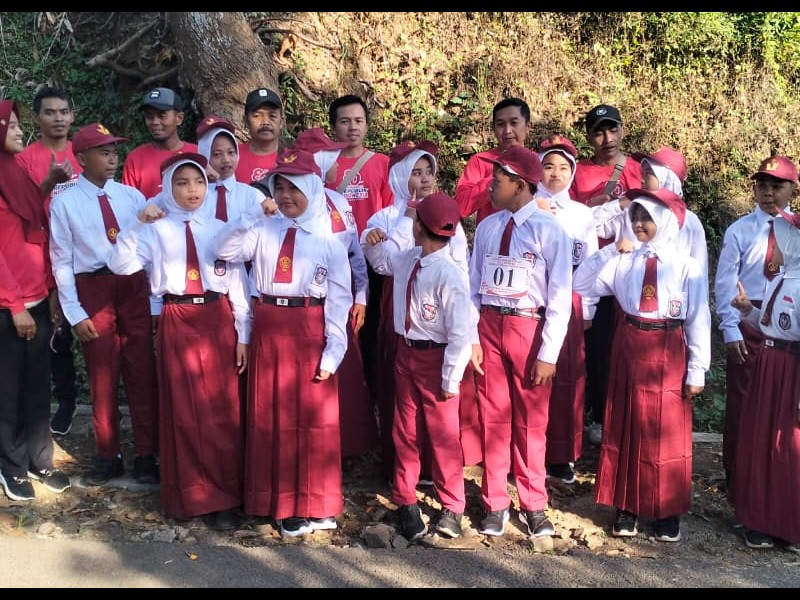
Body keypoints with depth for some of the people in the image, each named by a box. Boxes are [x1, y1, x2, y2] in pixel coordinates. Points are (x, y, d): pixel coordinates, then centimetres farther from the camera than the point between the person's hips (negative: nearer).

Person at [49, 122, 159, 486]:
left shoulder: (132, 196, 4)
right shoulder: (64, 203, -3)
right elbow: (62, 261, -3)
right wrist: (75, 313, -6)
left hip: (135, 286, 2)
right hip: (93, 290, -1)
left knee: (142, 373, 6)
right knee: (102, 377, 10)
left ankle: (146, 455, 19)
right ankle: (108, 457, 26)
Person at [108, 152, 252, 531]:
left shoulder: (221, 229, 5)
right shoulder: (156, 230, 1)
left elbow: (238, 283, 5)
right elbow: (120, 265, -12)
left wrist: (243, 335, 3)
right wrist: (138, 226, -19)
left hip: (217, 322, 1)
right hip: (176, 323, -1)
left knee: (221, 411, 3)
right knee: (182, 411, 7)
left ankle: (223, 497, 14)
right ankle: (187, 495, 22)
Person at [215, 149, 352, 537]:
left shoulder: (328, 238, -1)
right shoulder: (263, 230, 5)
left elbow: (339, 298, -3)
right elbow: (225, 251, -7)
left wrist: (333, 350, -8)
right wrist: (254, 216, -14)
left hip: (310, 331, -2)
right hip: (268, 331, 3)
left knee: (314, 418, 3)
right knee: (272, 417, 8)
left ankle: (317, 504, 17)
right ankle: (283, 504, 21)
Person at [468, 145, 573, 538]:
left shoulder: (548, 229, -10)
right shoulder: (486, 227, 4)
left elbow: (560, 298, -10)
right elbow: (474, 287, 7)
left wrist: (548, 354, -12)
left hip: (529, 328, -4)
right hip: (488, 325, 4)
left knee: (530, 421, 8)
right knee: (492, 417, 10)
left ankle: (534, 506, 24)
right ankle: (496, 505, 24)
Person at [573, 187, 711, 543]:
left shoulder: (687, 266, -6)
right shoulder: (623, 261, 2)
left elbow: (699, 321, -4)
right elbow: (580, 285, 2)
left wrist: (696, 371, -6)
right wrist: (609, 251, -7)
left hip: (668, 354, -3)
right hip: (628, 350, 3)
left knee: (666, 434, 6)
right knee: (625, 429, 9)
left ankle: (668, 511, 21)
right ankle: (627, 507, 22)